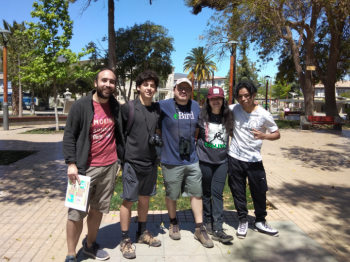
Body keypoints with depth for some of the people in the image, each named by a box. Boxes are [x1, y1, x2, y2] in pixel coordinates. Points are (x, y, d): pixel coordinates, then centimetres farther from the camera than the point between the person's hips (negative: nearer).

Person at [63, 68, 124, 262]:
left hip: (109, 166, 4)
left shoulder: (116, 107, 6)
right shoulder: (80, 106, -7)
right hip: (85, 168, -4)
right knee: (76, 213, 2)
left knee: (98, 209, 16)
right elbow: (69, 136, -7)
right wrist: (71, 163, -14)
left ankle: (90, 244, 36)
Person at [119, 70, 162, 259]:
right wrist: (122, 154, -6)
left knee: (145, 198, 17)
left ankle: (142, 233, 34)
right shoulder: (128, 107, -8)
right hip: (132, 162, -5)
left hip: (151, 162, 5)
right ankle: (125, 239, 19)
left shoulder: (157, 110, 6)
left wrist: (158, 140, 2)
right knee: (128, 200, 5)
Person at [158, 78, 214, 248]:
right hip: (171, 161, -3)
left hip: (192, 160, 4)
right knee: (171, 195, 12)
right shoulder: (164, 106, -9)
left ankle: (199, 229, 23)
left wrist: (194, 141, 13)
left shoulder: (195, 107, 8)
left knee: (197, 194, 9)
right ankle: (173, 224, 37)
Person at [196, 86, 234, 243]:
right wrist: (195, 149, 0)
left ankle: (218, 229, 5)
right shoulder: (201, 116, -6)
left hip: (222, 161, 2)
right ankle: (208, 222, 27)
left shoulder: (228, 117, 3)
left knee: (217, 193, 1)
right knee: (206, 192, 10)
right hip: (204, 160, -1)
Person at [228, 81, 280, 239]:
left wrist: (264, 136, -24)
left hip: (254, 160, -1)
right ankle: (243, 221, 29)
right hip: (235, 158, 1)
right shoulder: (234, 109, -5)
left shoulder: (263, 115, -9)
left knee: (259, 192, 9)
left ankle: (260, 222, 31)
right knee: (238, 192, 10)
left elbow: (277, 134, -3)